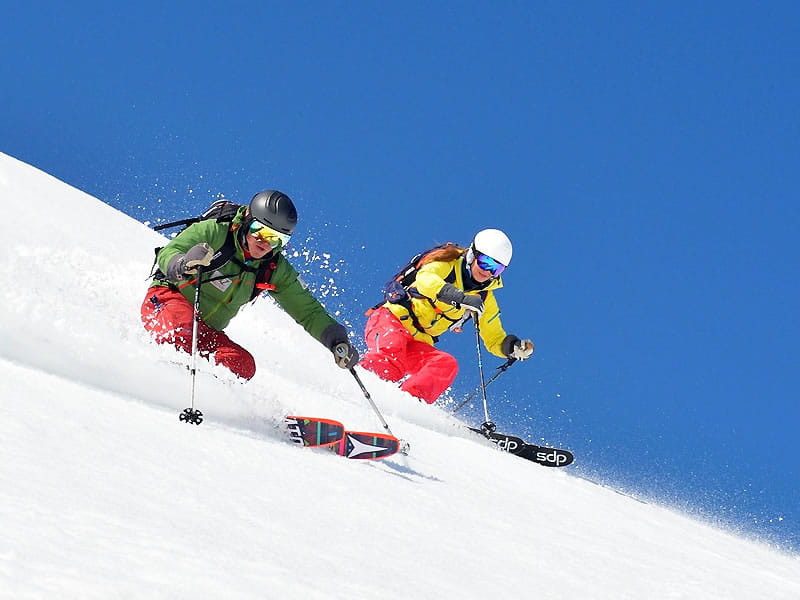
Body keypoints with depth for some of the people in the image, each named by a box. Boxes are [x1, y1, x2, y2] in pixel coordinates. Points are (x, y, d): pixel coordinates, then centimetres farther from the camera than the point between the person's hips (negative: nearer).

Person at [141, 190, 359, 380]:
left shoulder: (276, 270, 0)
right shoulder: (214, 232, -13)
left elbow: (308, 311, 5)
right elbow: (167, 254, -18)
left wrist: (337, 341, -11)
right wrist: (183, 265, -42)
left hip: (207, 333, 5)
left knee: (242, 365, -22)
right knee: (183, 331, -39)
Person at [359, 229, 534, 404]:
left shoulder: (485, 298, 13)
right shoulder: (448, 265, -4)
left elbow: (495, 340, 17)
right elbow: (425, 279, -27)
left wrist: (514, 347, -6)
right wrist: (461, 298, -40)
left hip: (418, 344, 5)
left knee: (447, 365, -25)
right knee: (392, 354, -37)